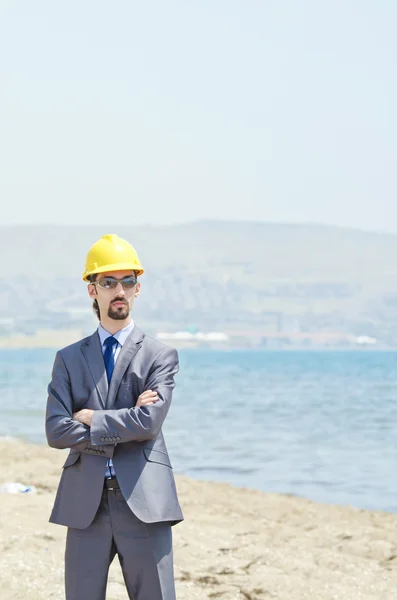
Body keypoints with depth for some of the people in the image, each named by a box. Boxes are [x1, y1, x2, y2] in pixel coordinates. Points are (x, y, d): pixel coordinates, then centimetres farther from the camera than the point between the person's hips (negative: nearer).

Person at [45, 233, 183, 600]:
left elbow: (148, 422, -12)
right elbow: (56, 431, -2)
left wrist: (89, 417, -4)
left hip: (143, 502, -2)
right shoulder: (69, 359, 11)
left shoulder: (161, 357, 5)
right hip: (85, 505, 2)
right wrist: (123, 426, -8)